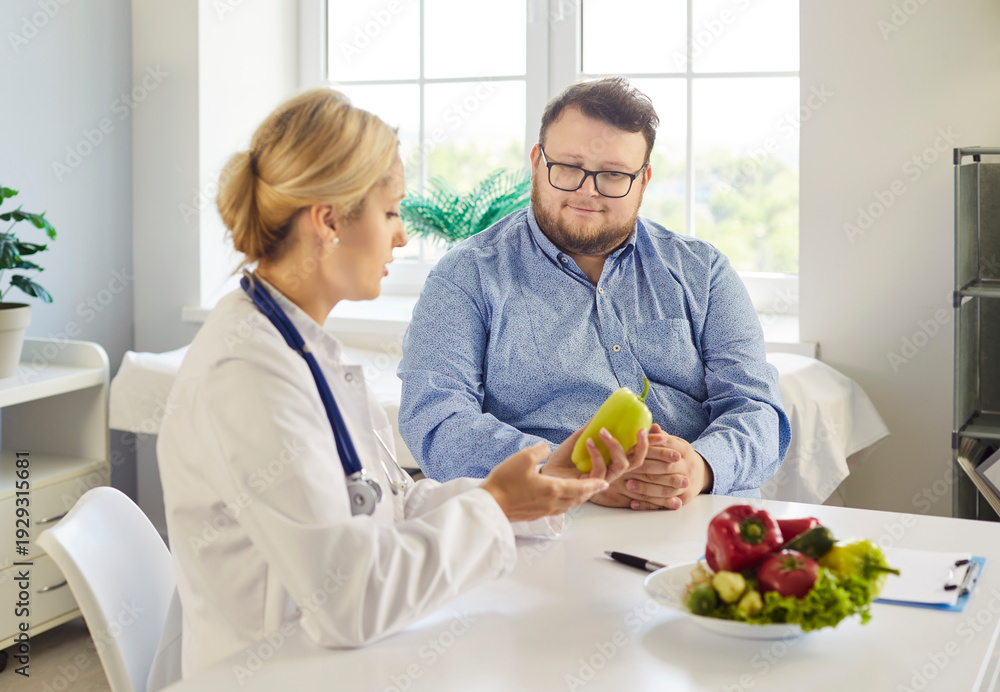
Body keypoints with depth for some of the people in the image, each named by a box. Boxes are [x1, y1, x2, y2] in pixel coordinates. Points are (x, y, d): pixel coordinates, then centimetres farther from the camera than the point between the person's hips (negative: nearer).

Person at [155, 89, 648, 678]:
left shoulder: (305, 344, 8)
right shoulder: (246, 369, -22)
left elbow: (397, 507, 10)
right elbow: (350, 601, -26)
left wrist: (547, 483, 2)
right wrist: (492, 505, -15)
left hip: (343, 653, 8)